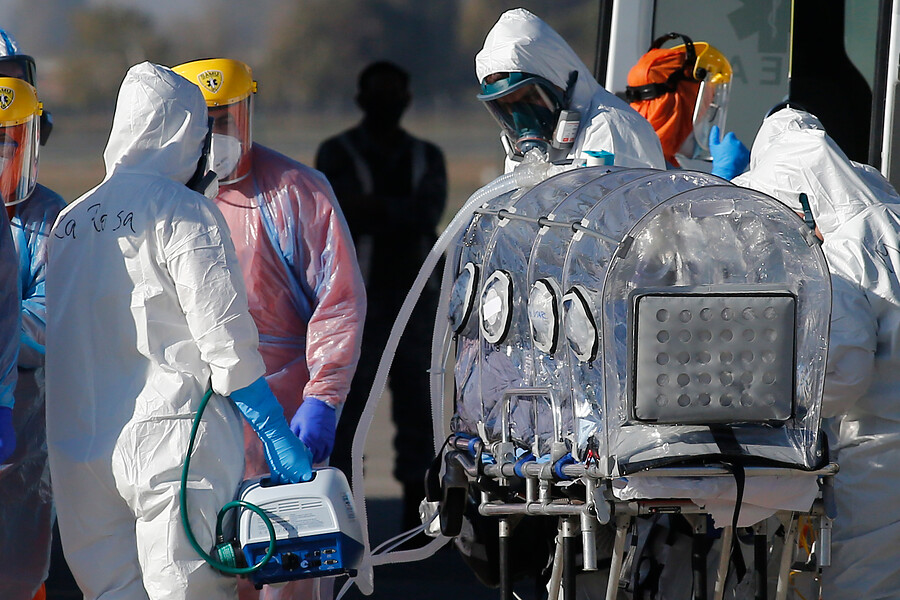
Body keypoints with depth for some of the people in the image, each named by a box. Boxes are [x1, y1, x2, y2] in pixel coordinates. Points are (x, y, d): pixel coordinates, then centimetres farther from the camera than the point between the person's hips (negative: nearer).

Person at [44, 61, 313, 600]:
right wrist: (281, 442, -7)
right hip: (173, 439, -6)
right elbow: (225, 341, -12)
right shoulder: (184, 213, -8)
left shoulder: (68, 223, 13)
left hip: (79, 453, 6)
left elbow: (70, 345, 15)